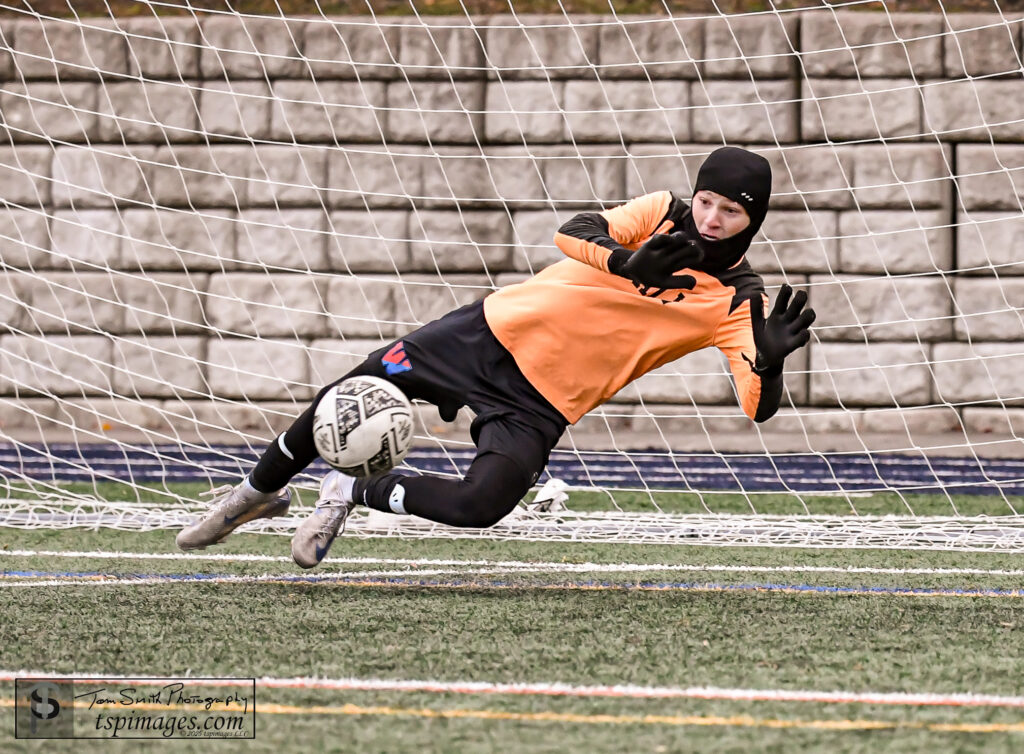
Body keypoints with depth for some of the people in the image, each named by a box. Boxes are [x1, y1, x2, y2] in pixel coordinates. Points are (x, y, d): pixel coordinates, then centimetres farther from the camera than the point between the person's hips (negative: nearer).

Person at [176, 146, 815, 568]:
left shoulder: (738, 302, -9)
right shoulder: (663, 214, -4)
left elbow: (759, 407, -19)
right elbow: (575, 234, -18)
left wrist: (769, 361, -41)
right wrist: (628, 263, -38)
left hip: (542, 405, -2)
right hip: (494, 334, 2)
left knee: (481, 505, -28)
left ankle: (354, 494, 1)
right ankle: (260, 492, 33)